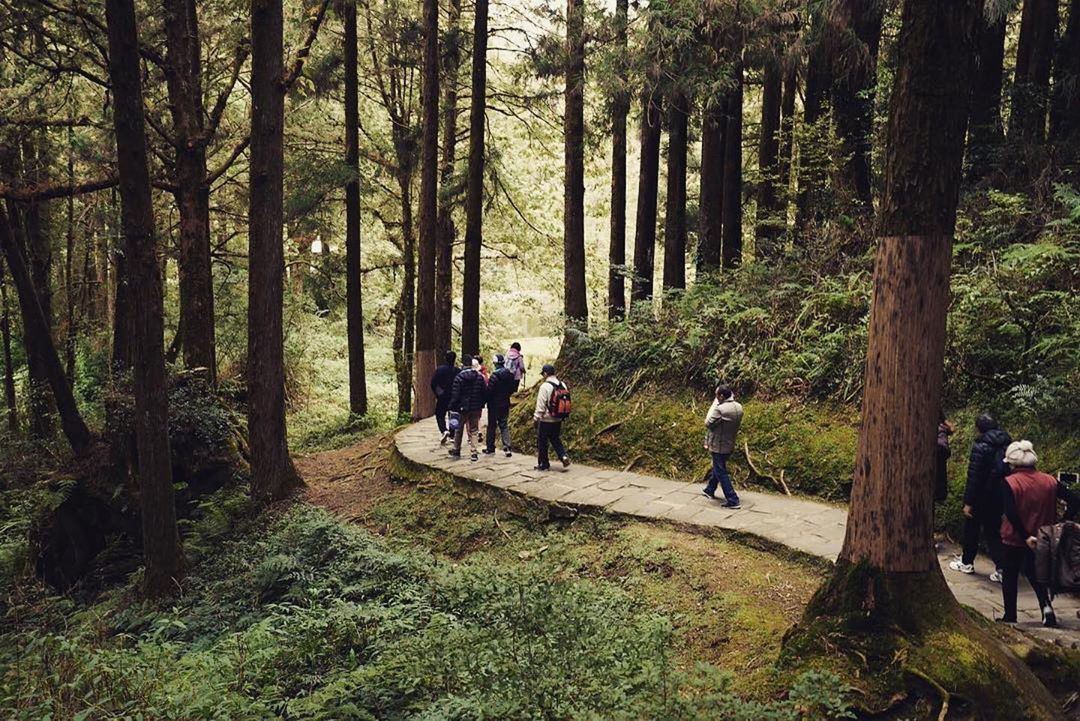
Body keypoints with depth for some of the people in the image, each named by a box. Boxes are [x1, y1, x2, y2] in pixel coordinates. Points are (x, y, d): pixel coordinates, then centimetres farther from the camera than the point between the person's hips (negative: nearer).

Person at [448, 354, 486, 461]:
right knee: (473, 430, 8)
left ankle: (456, 450, 24)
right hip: (476, 408, 3)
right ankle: (474, 452, 1)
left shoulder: (459, 377, -12)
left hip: (463, 408, -3)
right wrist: (481, 405, 11)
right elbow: (484, 392, 3)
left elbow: (455, 395, -12)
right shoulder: (480, 376, 0)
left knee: (459, 429, 14)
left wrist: (453, 407, -5)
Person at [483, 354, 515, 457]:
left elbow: (489, 391, -17)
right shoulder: (510, 374, 0)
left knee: (492, 425, 8)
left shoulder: (494, 376, -20)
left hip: (494, 405, -5)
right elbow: (512, 389, 8)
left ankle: (490, 447, 17)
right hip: (505, 404, 5)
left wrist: (487, 401, -2)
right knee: (504, 425, 8)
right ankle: (507, 448, -2)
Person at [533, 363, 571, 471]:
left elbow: (540, 405, -16)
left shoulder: (545, 386, -17)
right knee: (555, 439, 21)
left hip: (545, 420, -6)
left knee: (542, 442, 7)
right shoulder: (563, 385, 3)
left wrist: (536, 418, -7)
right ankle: (564, 456, 3)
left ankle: (543, 464, 14)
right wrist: (563, 416, 18)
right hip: (558, 420, 7)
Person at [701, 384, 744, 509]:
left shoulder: (720, 409, -27)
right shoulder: (738, 407, -2)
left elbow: (708, 423, -16)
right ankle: (710, 490, 44)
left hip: (719, 446, -9)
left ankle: (733, 501, 0)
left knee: (721, 473, 0)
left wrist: (714, 404, -12)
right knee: (717, 467, 26)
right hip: (730, 445, 9)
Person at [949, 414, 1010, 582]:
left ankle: (967, 562, 24)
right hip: (1001, 496, 5)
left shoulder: (981, 446, -16)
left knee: (971, 528, 13)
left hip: (983, 496, -5)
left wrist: (968, 502, -14)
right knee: (993, 530, 12)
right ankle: (1002, 568, 5)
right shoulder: (1008, 443, 2)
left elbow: (974, 476, -17)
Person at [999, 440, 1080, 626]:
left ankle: (1010, 616, 17)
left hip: (1014, 539, -4)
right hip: (1041, 538, 4)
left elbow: (1010, 513, -25)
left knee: (1010, 576, 12)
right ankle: (1046, 606, 3)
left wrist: (1025, 536, -18)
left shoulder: (1010, 483, -17)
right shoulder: (1050, 481, -3)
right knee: (1034, 573, 23)